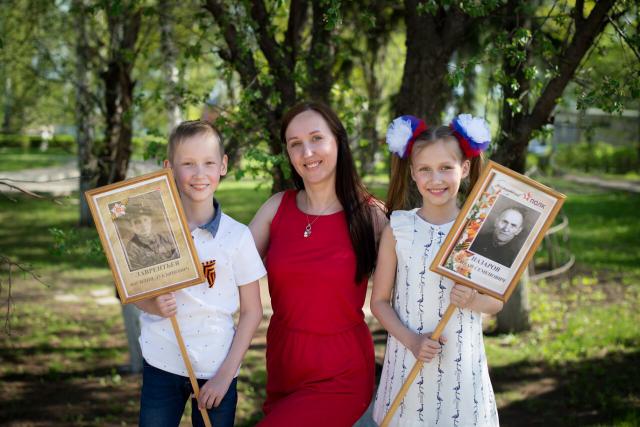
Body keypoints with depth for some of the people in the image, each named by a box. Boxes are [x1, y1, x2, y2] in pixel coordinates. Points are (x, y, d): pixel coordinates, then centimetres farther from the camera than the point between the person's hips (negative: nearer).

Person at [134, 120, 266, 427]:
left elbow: (251, 311, -1)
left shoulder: (237, 236, -5)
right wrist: (153, 305, -15)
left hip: (217, 370, -1)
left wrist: (226, 375, -6)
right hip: (161, 365, 1)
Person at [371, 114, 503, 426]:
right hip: (409, 362, 0)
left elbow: (496, 301, 5)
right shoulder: (398, 228, -4)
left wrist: (473, 301, -16)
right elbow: (380, 301, 1)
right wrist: (411, 340, -14)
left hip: (462, 363, 0)